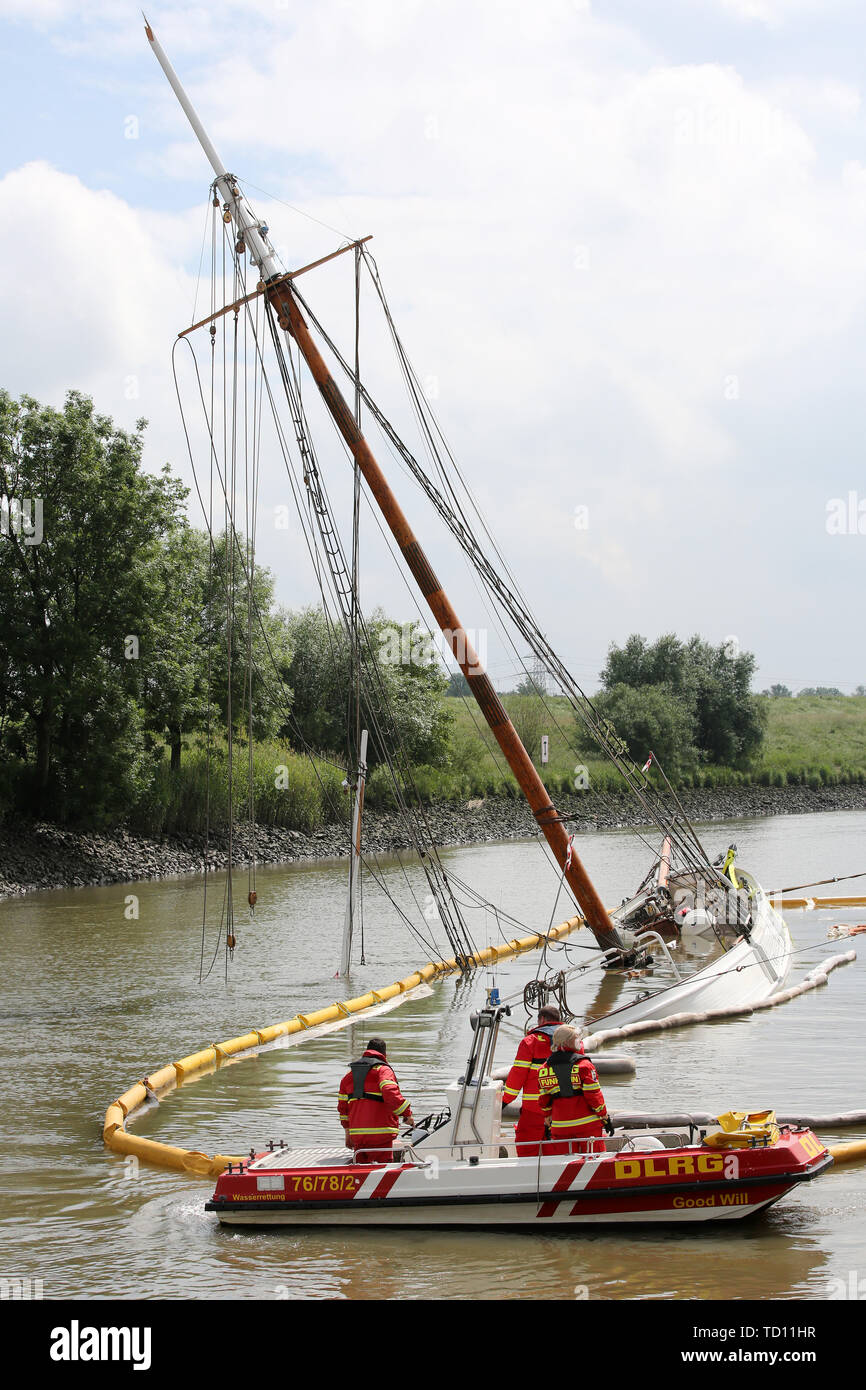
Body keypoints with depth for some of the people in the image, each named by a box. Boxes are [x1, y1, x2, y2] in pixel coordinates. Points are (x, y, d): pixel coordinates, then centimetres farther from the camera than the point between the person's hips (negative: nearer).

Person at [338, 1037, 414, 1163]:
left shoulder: (350, 1074, 18)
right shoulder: (383, 1070, -3)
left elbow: (342, 1106, 23)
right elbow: (391, 1095, -21)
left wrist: (348, 1132, 30)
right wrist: (407, 1114, -10)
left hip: (356, 1134, 6)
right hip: (380, 1135, -5)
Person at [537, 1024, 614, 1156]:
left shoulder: (544, 1069, 4)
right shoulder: (583, 1065, -10)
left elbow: (543, 1102, 10)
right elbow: (594, 1096, -11)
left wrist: (548, 1121, 22)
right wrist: (605, 1117, 0)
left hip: (560, 1126, 4)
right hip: (587, 1125, -4)